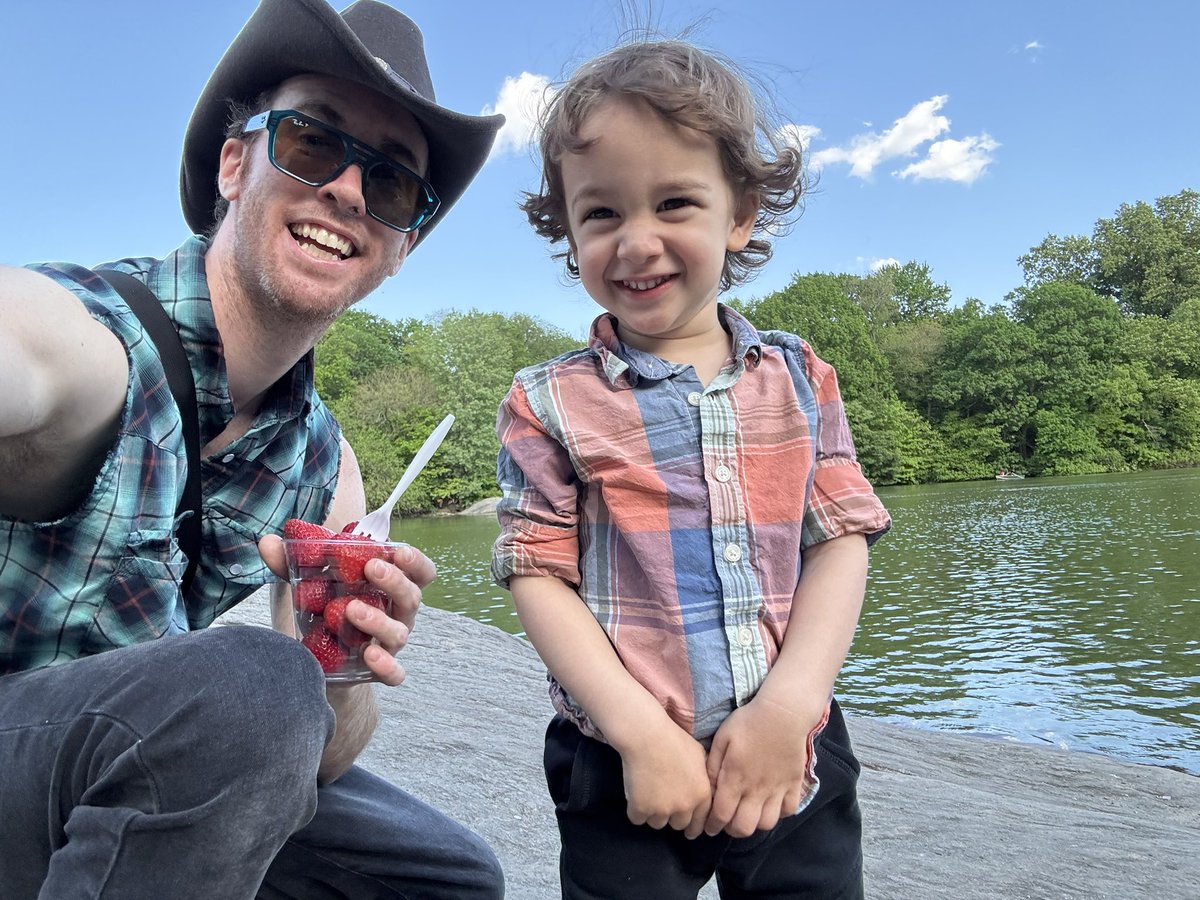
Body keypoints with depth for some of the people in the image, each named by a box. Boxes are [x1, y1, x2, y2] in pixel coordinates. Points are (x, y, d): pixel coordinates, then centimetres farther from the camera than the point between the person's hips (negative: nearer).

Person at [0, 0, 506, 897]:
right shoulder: (74, 334, -24)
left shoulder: (325, 464, -4)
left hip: (136, 772, 6)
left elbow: (321, 751, -5)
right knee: (244, 684, -36)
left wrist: (340, 674, -27)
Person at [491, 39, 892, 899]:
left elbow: (841, 540, -2)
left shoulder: (800, 378, 0)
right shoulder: (551, 402, -7)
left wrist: (788, 704, -13)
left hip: (797, 759, 3)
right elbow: (540, 577, -9)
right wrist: (642, 730, -16)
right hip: (625, 768, -2)